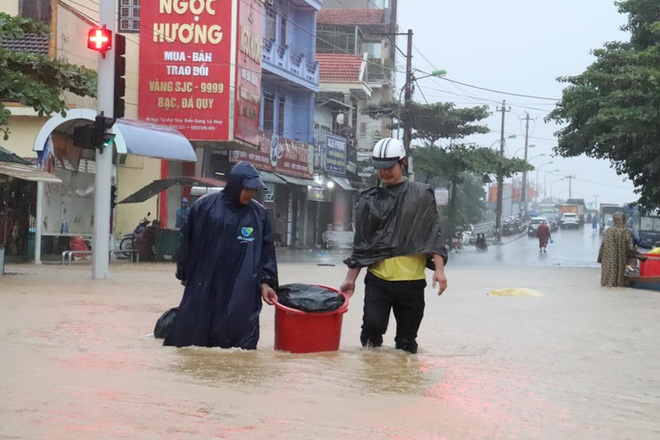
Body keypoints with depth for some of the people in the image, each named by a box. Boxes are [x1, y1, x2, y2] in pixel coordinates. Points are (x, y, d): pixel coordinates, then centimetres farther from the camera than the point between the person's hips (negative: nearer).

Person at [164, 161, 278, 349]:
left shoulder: (260, 214, 5)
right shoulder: (205, 206, -1)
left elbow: (267, 251, 7)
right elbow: (188, 241, 6)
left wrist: (266, 282, -2)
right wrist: (184, 274, 11)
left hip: (241, 290, 1)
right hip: (204, 284, 0)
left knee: (239, 337, -3)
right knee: (190, 335, 6)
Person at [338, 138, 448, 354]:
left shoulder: (421, 195, 4)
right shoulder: (368, 201, 9)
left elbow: (433, 235, 2)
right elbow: (361, 243, 14)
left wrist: (439, 269, -9)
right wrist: (351, 278, 10)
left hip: (412, 281, -1)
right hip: (377, 279, 1)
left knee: (407, 341, 4)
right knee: (372, 325, -15)